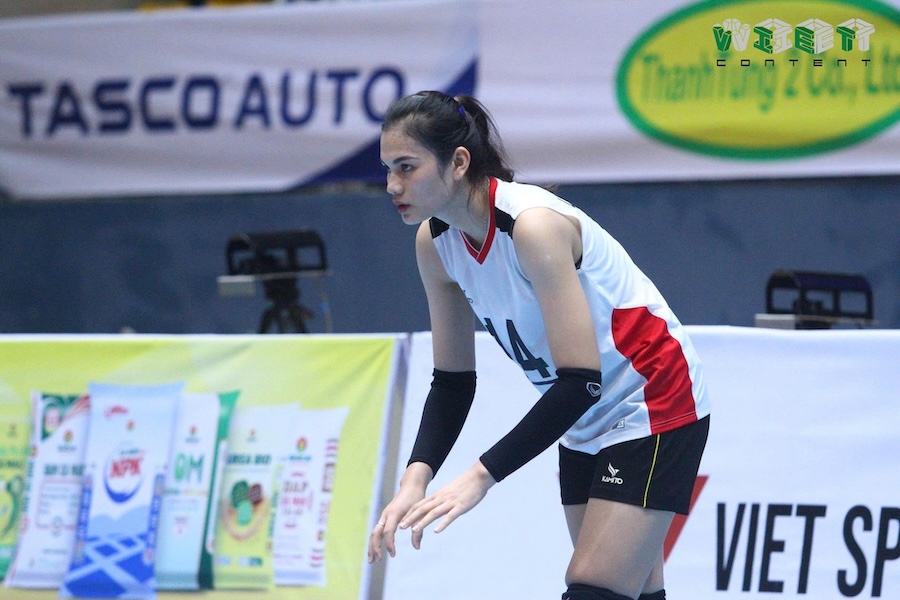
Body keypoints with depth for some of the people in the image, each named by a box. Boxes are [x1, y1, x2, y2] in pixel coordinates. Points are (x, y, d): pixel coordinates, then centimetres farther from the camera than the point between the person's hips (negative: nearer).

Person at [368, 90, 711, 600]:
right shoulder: (434, 243, -5)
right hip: (585, 424, 8)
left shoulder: (534, 225, -29)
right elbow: (453, 380, 2)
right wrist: (417, 477, -14)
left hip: (653, 405, -8)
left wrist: (481, 476, -35)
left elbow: (580, 382, -32)